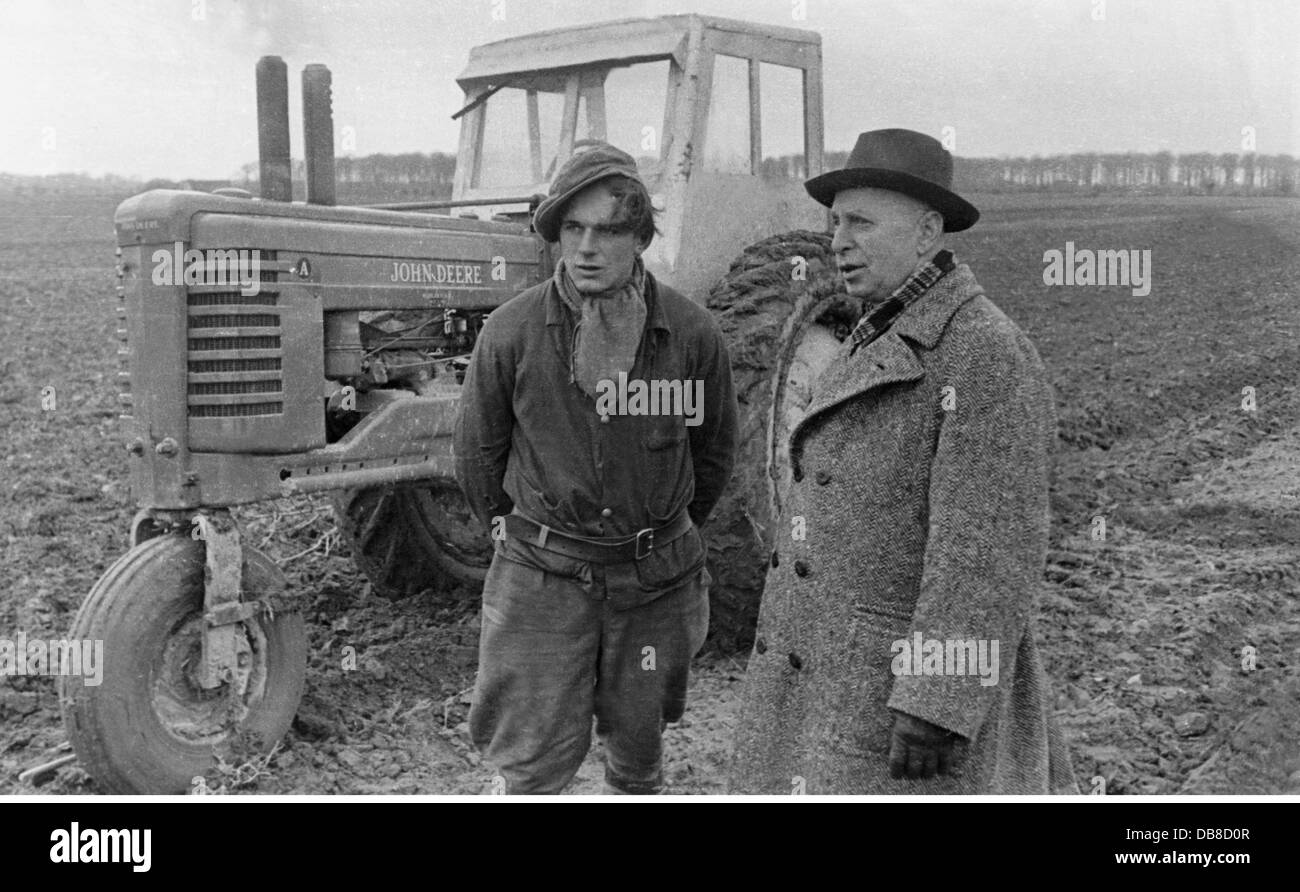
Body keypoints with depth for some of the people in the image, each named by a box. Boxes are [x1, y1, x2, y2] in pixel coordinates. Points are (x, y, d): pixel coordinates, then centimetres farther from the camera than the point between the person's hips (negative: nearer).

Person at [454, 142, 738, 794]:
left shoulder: (692, 334, -9)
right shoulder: (511, 332, -12)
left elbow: (714, 448, 9)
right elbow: (477, 449, 4)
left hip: (654, 575, 2)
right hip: (544, 572, -1)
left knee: (637, 744, 17)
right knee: (534, 765, 0)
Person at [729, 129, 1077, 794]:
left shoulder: (988, 356, -18)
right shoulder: (886, 346, 12)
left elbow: (990, 547, -23)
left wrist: (937, 708, -26)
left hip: (913, 674, -9)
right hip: (825, 662, 9)